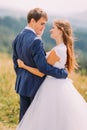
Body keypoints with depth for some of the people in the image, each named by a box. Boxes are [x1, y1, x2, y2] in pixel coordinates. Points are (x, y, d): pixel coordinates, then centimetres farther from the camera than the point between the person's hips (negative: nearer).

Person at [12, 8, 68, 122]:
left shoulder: (18, 38, 4)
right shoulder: (35, 41, -24)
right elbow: (43, 67, -25)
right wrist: (64, 73, -16)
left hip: (22, 84, 8)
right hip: (35, 85, -8)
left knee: (24, 116, 15)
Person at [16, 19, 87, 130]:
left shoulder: (57, 50, -20)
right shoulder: (64, 48, 9)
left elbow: (41, 73, -17)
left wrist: (23, 66, -7)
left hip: (53, 88, -9)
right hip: (61, 85, 9)